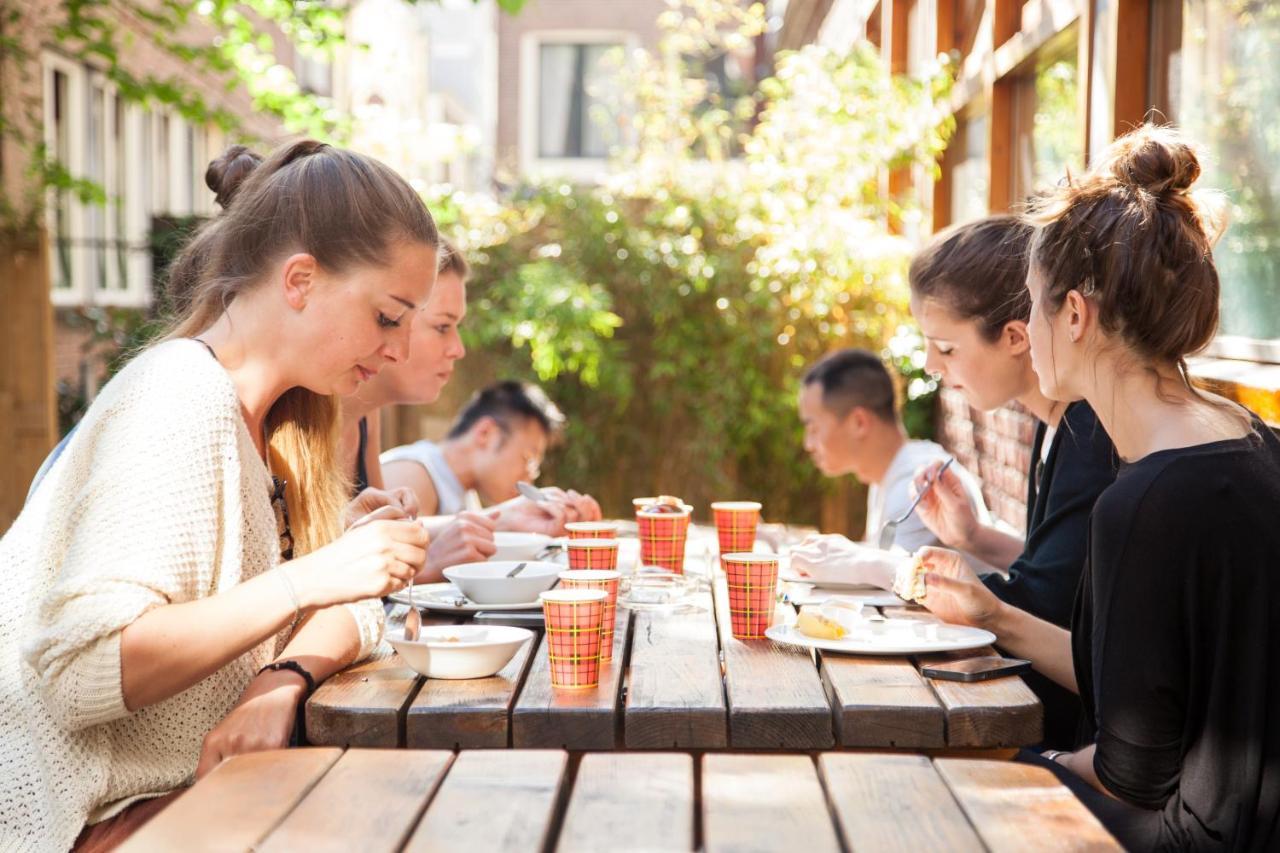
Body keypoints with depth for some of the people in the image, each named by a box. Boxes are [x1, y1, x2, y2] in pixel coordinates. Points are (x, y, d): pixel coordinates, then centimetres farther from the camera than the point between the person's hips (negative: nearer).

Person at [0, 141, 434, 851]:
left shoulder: (272, 419, 8)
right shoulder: (183, 396, -19)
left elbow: (349, 610, 5)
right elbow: (80, 671, -26)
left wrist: (283, 680, -16)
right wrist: (308, 578, -29)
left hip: (174, 794, 8)